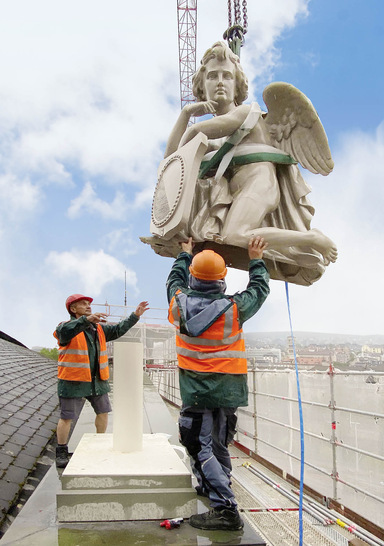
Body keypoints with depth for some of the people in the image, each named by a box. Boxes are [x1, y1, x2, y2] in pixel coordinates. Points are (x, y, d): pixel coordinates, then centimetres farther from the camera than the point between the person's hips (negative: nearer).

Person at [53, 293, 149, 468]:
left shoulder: (98, 328, 13)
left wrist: (135, 316, 4)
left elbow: (118, 330, 14)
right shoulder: (66, 326, -8)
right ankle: (61, 453, 16)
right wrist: (86, 320, -47)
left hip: (97, 380, 7)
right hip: (74, 381, -6)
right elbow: (64, 331, -31)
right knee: (67, 417, 0)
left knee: (103, 412, 15)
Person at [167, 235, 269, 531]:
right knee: (219, 445, 19)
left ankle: (225, 508, -9)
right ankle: (213, 488, 40)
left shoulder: (180, 304, -8)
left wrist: (185, 254, 30)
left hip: (195, 391, -1)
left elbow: (174, 280, 16)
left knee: (200, 447, -1)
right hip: (227, 390, 2)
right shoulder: (233, 309, -13)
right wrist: (256, 260, 19)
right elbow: (260, 290, 7)